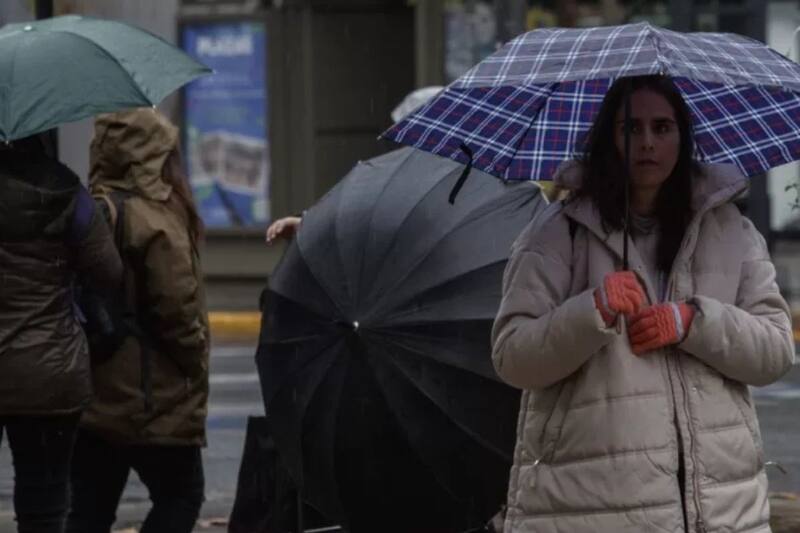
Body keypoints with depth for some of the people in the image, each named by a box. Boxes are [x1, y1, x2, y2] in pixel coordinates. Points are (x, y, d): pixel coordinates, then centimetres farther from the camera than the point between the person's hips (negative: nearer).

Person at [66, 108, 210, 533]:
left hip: (91, 397, 7)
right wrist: (197, 365, -4)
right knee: (180, 496, 6)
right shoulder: (155, 221, -16)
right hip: (153, 402, -7)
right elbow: (176, 308, -18)